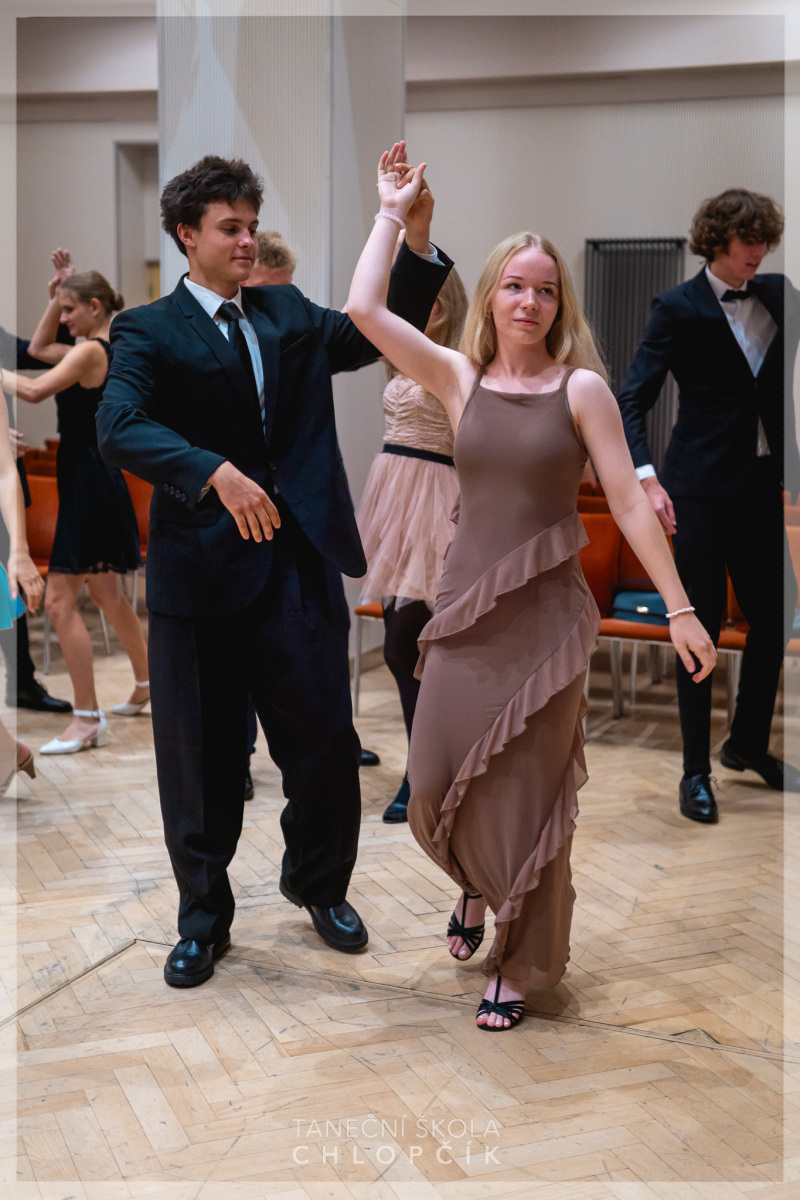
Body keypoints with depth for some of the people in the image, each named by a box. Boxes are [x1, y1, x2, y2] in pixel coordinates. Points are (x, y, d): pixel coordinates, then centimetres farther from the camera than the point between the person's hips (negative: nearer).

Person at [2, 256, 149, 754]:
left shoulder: (91, 351, -15)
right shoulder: (108, 350, 13)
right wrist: (57, 294, 17)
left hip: (87, 483, -10)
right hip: (98, 477, 10)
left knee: (61, 599, -9)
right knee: (107, 592, 22)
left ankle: (88, 719, -7)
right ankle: (146, 684, 38)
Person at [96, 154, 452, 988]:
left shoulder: (287, 314, 13)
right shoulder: (149, 332, -2)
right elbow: (120, 427, -18)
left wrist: (417, 241, -8)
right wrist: (216, 473, -32)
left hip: (298, 564, 4)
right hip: (201, 569, -3)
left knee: (325, 740, 8)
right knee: (201, 758, 7)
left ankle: (318, 885, 33)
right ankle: (204, 919, 26)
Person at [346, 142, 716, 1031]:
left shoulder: (581, 388, -4)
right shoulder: (459, 378, 3)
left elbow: (629, 502, -5)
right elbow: (364, 310, -7)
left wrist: (678, 607, -7)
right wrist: (393, 210, -1)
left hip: (544, 618, -3)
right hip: (464, 608, 3)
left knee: (527, 796, 4)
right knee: (436, 785, 7)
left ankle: (518, 965, 24)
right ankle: (476, 884, 42)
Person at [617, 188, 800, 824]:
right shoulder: (679, 308, -5)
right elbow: (633, 399, -9)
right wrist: (646, 478, -20)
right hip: (702, 486, -5)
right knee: (702, 624, 1)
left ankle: (748, 744, 30)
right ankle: (696, 769, 11)